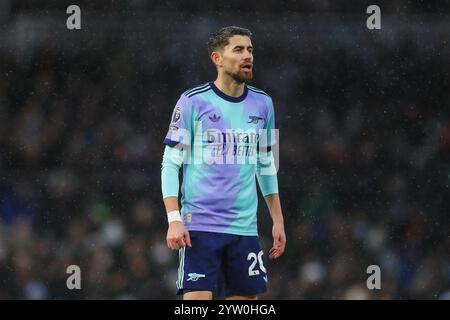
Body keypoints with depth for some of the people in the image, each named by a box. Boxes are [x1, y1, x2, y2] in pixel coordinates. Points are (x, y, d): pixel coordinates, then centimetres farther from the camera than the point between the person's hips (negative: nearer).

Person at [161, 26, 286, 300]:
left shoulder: (263, 104, 11)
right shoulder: (192, 102, -3)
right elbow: (170, 164, -3)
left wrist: (278, 221, 16)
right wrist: (174, 220, -13)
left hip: (245, 227, 4)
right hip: (199, 226, -4)